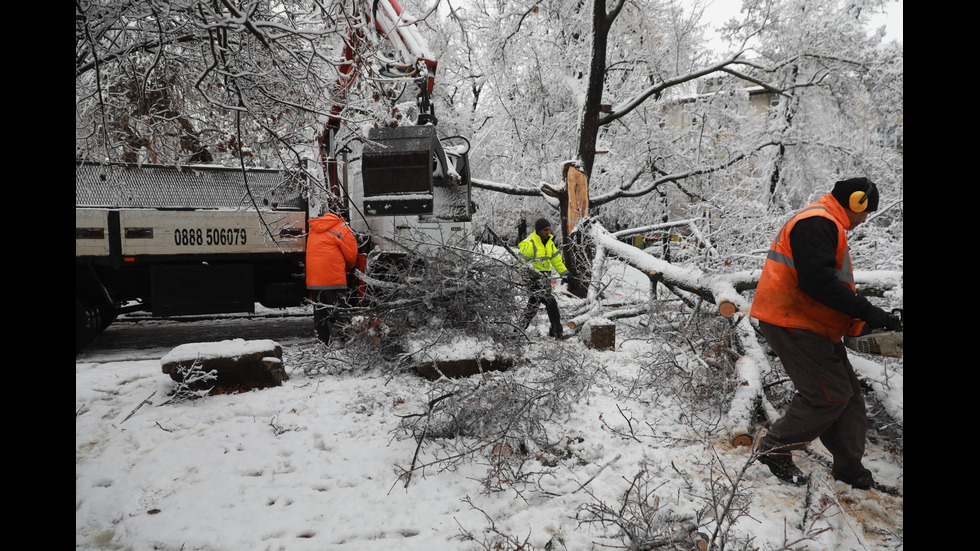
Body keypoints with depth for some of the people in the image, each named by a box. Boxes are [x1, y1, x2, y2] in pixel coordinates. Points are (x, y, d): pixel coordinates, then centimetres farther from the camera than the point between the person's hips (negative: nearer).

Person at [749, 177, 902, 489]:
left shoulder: (827, 227, 23)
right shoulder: (817, 223, -14)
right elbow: (818, 282, -26)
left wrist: (857, 324, 15)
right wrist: (869, 313, -23)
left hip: (812, 328, 11)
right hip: (790, 324, -11)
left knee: (847, 395, 11)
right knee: (829, 395, -9)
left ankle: (849, 469, 20)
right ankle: (775, 449, 6)